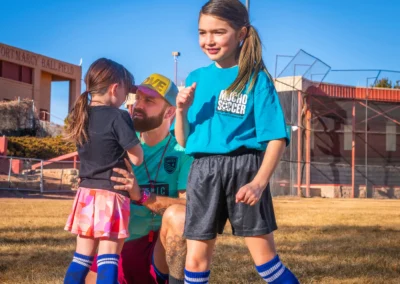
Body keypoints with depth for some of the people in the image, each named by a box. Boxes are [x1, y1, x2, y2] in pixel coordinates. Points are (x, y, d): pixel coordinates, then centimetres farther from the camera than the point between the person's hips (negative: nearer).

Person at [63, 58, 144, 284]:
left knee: (82, 258, 13)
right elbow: (137, 158, -10)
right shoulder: (118, 116, -12)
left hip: (86, 193, 7)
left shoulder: (81, 116, 8)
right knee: (108, 261, -4)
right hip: (111, 195, -6)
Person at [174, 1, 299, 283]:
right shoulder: (196, 78, 11)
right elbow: (183, 141, 14)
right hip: (203, 171, 4)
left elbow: (276, 137, -7)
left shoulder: (256, 78, -2)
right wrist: (181, 111, -6)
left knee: (266, 258, -2)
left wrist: (259, 182, -20)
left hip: (243, 168, -4)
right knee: (195, 260, 7)